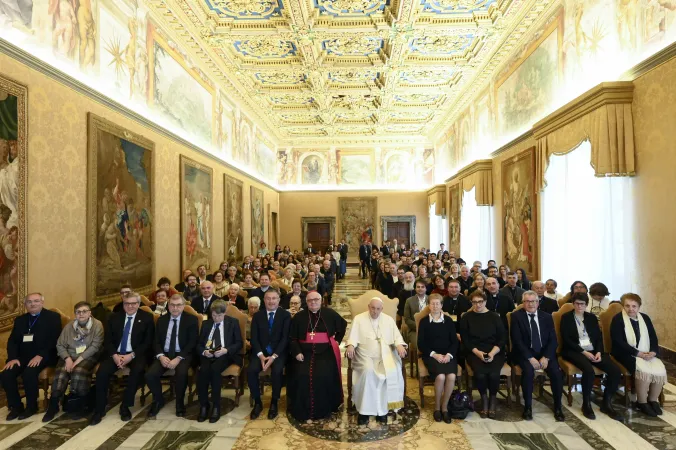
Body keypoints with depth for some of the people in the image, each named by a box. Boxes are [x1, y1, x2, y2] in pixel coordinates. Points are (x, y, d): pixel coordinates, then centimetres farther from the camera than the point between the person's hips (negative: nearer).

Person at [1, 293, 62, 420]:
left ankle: (31, 406, -9)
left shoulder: (53, 317, 0)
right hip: (22, 356, 5)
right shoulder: (20, 320, 17)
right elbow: (12, 341, 9)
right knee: (5, 374, -20)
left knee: (29, 373, -31)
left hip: (44, 356, -5)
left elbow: (55, 340, -9)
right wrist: (13, 358, -9)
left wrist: (40, 355, -22)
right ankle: (16, 406, 1)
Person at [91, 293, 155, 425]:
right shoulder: (114, 317, 11)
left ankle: (125, 406, -12)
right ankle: (100, 409, -6)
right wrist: (114, 355, -13)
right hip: (115, 354, 3)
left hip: (136, 354, -3)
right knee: (101, 372, -24)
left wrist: (131, 355, -17)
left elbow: (148, 342, -5)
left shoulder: (147, 318, 0)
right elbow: (107, 340, 6)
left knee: (137, 371, -32)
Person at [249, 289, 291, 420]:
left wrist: (274, 356, -19)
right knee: (251, 370, -24)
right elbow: (254, 338, 0)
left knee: (277, 371, -30)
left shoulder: (285, 315, -2)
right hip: (260, 352, 2)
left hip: (279, 352, -2)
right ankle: (257, 402, -2)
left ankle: (274, 403, -5)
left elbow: (285, 338, -8)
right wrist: (261, 355, -15)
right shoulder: (257, 315, 5)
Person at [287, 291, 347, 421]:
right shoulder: (299, 317, 5)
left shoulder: (330, 314, 4)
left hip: (325, 352, -1)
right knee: (302, 375, -23)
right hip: (305, 352, 1)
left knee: (324, 376, -24)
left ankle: (323, 409, -2)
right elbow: (292, 338, 5)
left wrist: (336, 340, 12)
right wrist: (297, 352, -10)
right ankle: (302, 410, -4)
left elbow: (343, 325, 19)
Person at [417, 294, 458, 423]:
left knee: (451, 376, -28)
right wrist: (434, 354, -13)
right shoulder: (424, 321, 4)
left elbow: (454, 341, 6)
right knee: (440, 376, -29)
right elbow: (421, 344, 0)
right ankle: (437, 407, -5)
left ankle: (444, 406, -5)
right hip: (431, 355, -2)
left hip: (448, 355, 2)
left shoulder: (448, 321, 10)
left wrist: (449, 354, -11)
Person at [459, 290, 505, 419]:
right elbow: (465, 339, 1)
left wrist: (493, 353, -12)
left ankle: (493, 399, 2)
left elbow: (503, 338, 3)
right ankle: (484, 399, 0)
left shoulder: (494, 317, 7)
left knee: (494, 373, -27)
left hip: (494, 352, 1)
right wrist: (477, 352, -14)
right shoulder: (466, 317, 5)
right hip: (474, 352, 0)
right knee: (480, 373, -28)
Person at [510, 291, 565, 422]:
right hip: (525, 353, -3)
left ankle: (558, 407, -1)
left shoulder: (547, 317, 8)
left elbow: (553, 340, 2)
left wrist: (546, 357, -13)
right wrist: (530, 358, -19)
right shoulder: (516, 316, -3)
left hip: (544, 352, 3)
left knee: (556, 371, -23)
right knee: (528, 370, -31)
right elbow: (517, 340, -10)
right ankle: (528, 406, -12)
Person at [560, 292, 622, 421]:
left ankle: (607, 403, -1)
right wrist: (584, 352, -16)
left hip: (593, 351, 5)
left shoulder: (592, 317, 16)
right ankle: (586, 404, -13)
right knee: (589, 370, -33)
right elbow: (566, 340, -7)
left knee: (615, 371, -18)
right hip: (574, 351, -5)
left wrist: (599, 352, -8)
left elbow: (599, 337, 11)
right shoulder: (566, 317, 1)